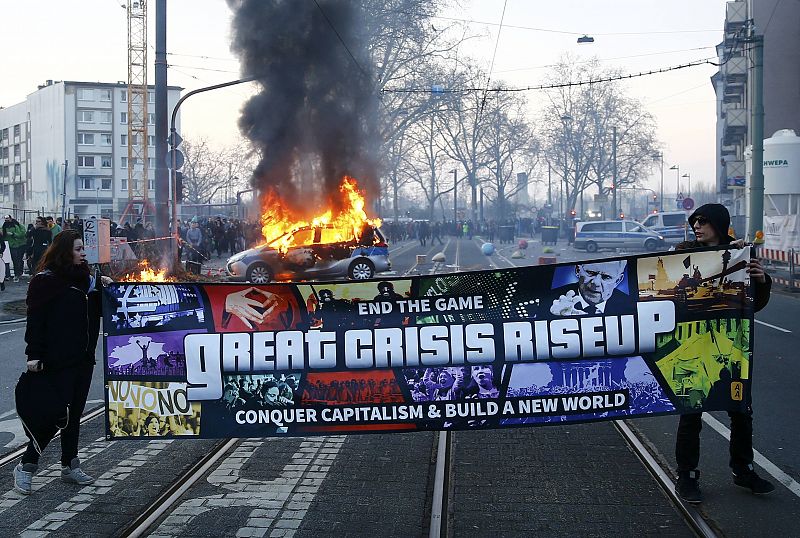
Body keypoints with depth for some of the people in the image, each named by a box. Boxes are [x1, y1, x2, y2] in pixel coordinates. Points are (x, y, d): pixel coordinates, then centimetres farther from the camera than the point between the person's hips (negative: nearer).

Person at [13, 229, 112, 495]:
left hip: (83, 359, 7)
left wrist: (102, 286, 9)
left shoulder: (83, 277, 14)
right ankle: (26, 467, 5)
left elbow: (96, 311, 25)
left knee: (74, 414, 12)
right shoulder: (46, 281, -8)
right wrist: (34, 355, -19)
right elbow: (36, 320, -13)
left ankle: (70, 466, 21)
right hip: (57, 361, -7)